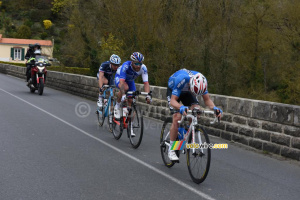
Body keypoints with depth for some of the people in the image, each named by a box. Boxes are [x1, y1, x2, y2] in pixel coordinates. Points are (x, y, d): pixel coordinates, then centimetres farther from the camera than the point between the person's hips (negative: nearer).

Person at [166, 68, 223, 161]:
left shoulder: (202, 81, -29)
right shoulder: (181, 79, -42)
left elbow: (207, 99, -19)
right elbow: (173, 101, -41)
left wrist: (214, 108, -40)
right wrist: (181, 107, -62)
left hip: (186, 91, 4)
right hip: (173, 91, -4)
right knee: (177, 118, -22)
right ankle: (171, 149, -10)